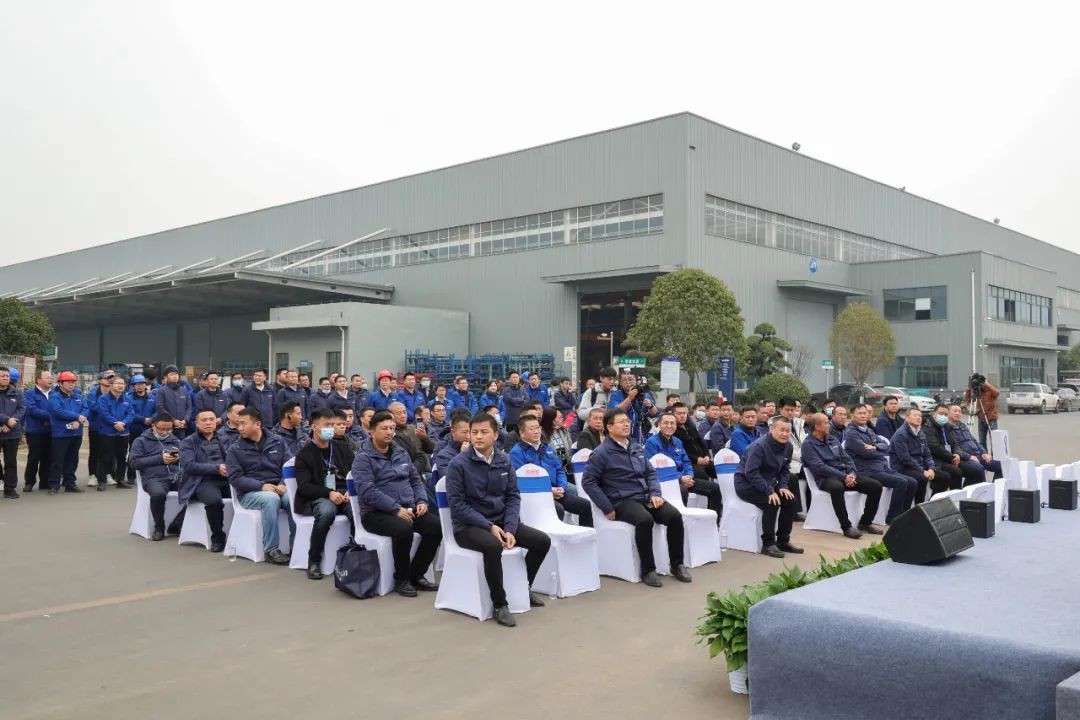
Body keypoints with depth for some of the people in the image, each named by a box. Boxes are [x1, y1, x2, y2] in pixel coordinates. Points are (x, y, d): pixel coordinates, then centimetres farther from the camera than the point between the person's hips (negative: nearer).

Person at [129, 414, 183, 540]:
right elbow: (134, 462, 0)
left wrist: (179, 458, -3)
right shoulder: (141, 440, 12)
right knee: (158, 494, -40)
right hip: (154, 478, -3)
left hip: (176, 476, 3)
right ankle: (159, 527, -11)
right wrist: (160, 458, -8)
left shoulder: (175, 440, 24)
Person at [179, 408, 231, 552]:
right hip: (202, 481, -3)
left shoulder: (225, 437, 22)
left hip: (227, 478, 3)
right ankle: (218, 537, -15)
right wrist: (216, 468, -14)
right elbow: (189, 465, -5)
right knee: (214, 499, -35)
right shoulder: (188, 442, 11)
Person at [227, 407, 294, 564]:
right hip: (250, 493, -2)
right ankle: (271, 549, -28)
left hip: (277, 489, 2)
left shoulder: (277, 442, 10)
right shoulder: (235, 450, 4)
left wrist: (283, 484, -14)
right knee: (271, 498, -36)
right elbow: (235, 478, -5)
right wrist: (261, 486, -19)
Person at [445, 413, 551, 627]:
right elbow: (457, 504, -15)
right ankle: (500, 604, -17)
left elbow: (513, 497, 3)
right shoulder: (458, 463, -12)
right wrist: (489, 526, -22)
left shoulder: (505, 460, 2)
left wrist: (510, 528, -14)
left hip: (501, 521, 6)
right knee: (493, 546, -36)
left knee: (543, 541, -7)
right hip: (468, 526, -5)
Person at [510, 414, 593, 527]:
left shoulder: (546, 448, 21)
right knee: (558, 509, -33)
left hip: (555, 492, 7)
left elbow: (560, 470, 22)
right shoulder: (516, 452, -3)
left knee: (585, 505, -5)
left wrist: (562, 488, 0)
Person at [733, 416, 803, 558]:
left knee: (790, 500, -7)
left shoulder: (787, 446, 0)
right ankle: (768, 544, -16)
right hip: (746, 484, -8)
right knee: (771, 502, -28)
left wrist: (783, 486, -6)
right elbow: (750, 472, -29)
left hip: (766, 483, 8)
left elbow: (784, 469, 13)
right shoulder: (759, 446, -25)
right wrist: (769, 491, -30)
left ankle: (783, 541, 5)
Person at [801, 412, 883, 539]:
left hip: (845, 474, 7)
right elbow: (819, 467, -15)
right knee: (837, 488, -42)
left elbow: (846, 458, 15)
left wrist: (852, 474, -6)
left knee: (876, 486, -10)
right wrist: (843, 477, -21)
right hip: (826, 478, -7)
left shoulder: (833, 439, 17)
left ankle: (865, 523, 4)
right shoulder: (808, 445, -4)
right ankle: (846, 527, -30)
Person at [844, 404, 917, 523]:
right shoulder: (851, 434, -6)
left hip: (883, 468, 8)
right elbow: (867, 453, -16)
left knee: (912, 482, -3)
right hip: (868, 472, -8)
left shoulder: (869, 430, 21)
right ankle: (892, 518, -13)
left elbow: (886, 445, 11)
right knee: (901, 482, -24)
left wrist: (875, 447, -12)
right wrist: (882, 453, 2)